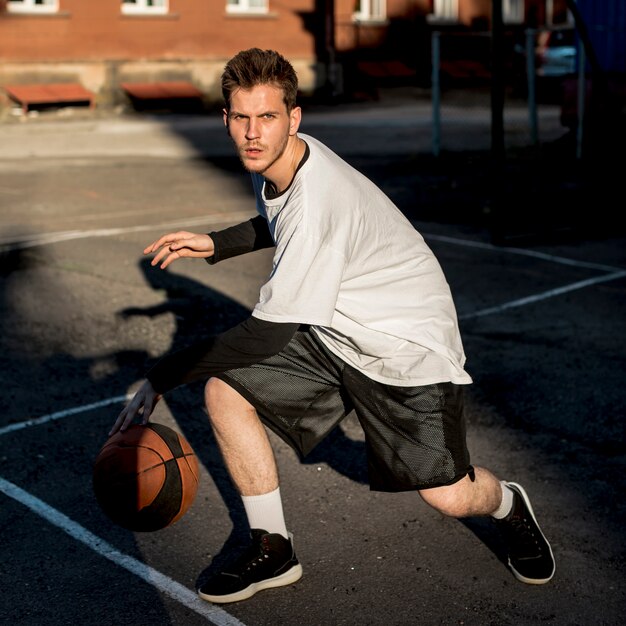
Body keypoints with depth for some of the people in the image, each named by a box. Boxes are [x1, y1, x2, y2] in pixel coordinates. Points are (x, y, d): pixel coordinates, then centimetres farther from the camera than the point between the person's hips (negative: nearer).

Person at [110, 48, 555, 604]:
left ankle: (507, 504, 25)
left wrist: (165, 374, -25)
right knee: (225, 390, -8)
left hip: (407, 342, -8)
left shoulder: (319, 201, -33)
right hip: (331, 332, 8)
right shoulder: (277, 160, -5)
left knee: (450, 498, -15)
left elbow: (267, 334, -32)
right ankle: (273, 549, 8)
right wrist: (215, 245, 9)